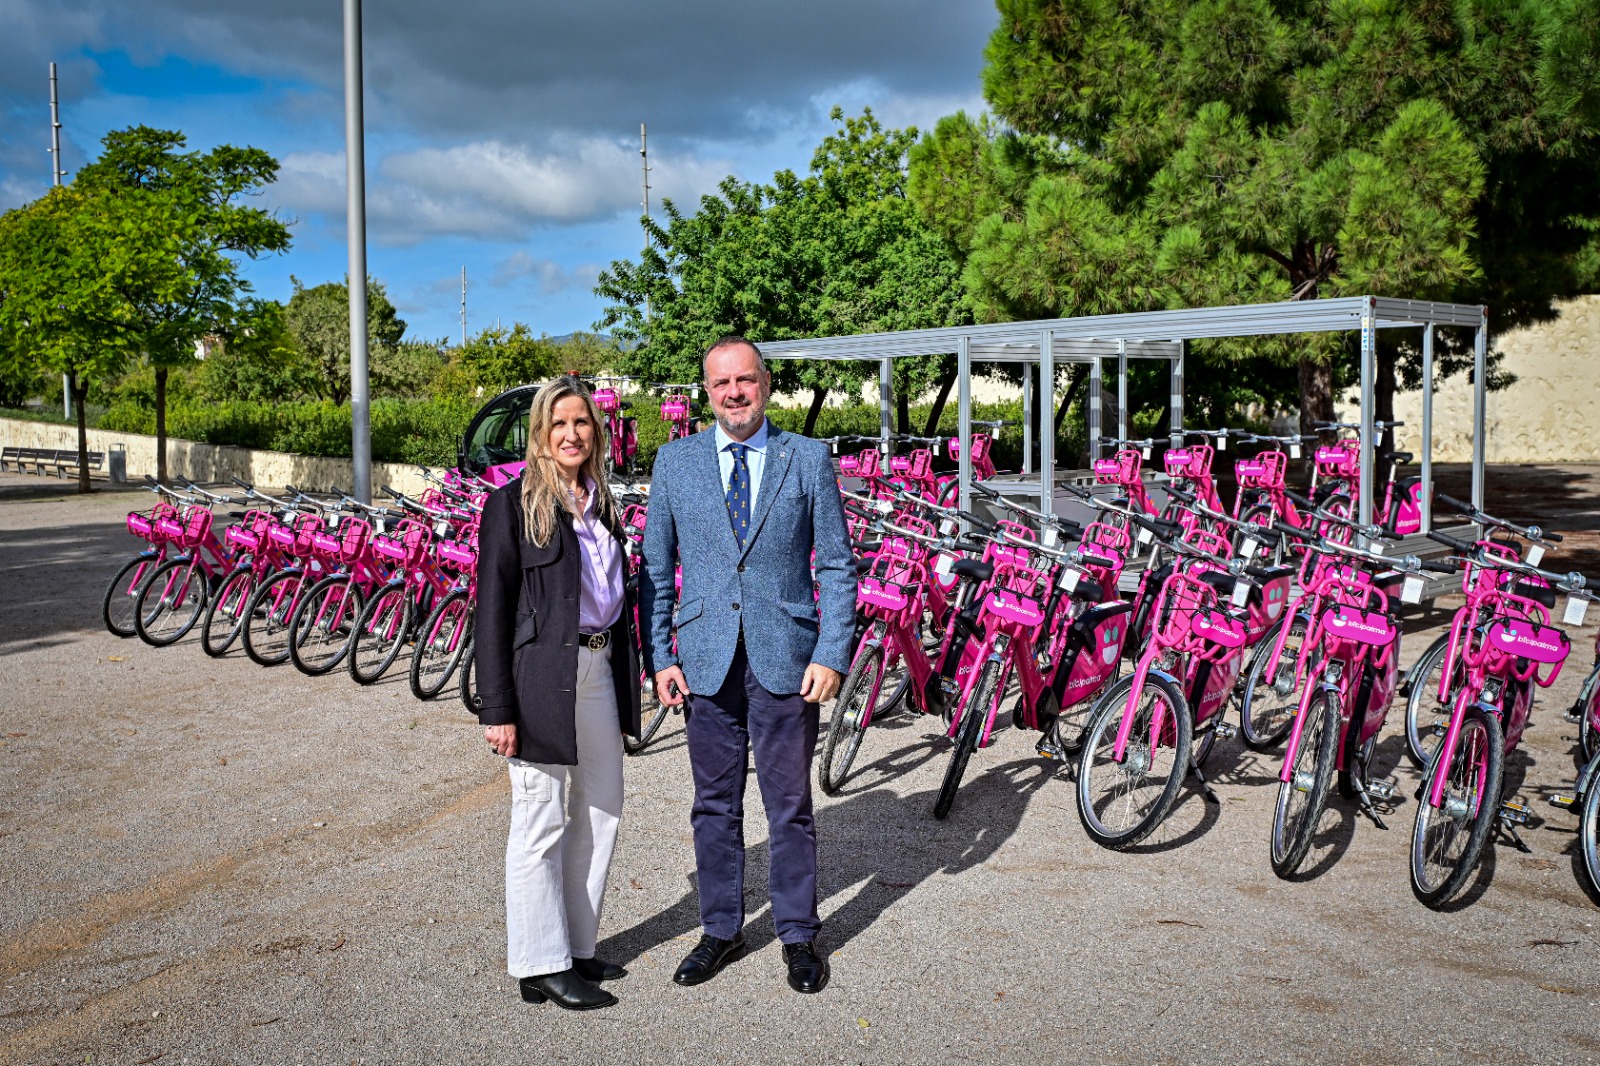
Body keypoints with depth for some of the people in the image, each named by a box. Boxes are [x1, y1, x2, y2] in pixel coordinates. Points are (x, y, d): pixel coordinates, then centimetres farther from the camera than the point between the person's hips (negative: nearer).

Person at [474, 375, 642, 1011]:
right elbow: (492, 611, -9)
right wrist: (497, 709, -14)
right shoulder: (513, 504, -7)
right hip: (542, 678, -7)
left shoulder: (603, 505, 13)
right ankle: (540, 967, 14)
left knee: (600, 814, 13)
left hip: (599, 670, 7)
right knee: (541, 824, 2)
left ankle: (577, 948, 28)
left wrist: (627, 690, 15)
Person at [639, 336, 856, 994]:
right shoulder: (675, 461, 5)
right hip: (706, 660, 2)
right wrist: (659, 657, 0)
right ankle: (720, 930, 27)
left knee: (789, 805, 7)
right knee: (715, 804, 12)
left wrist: (831, 655, -8)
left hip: (786, 660, -1)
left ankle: (798, 935, 23)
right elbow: (655, 569, 7)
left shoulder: (808, 459, 1)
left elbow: (837, 565, 1)